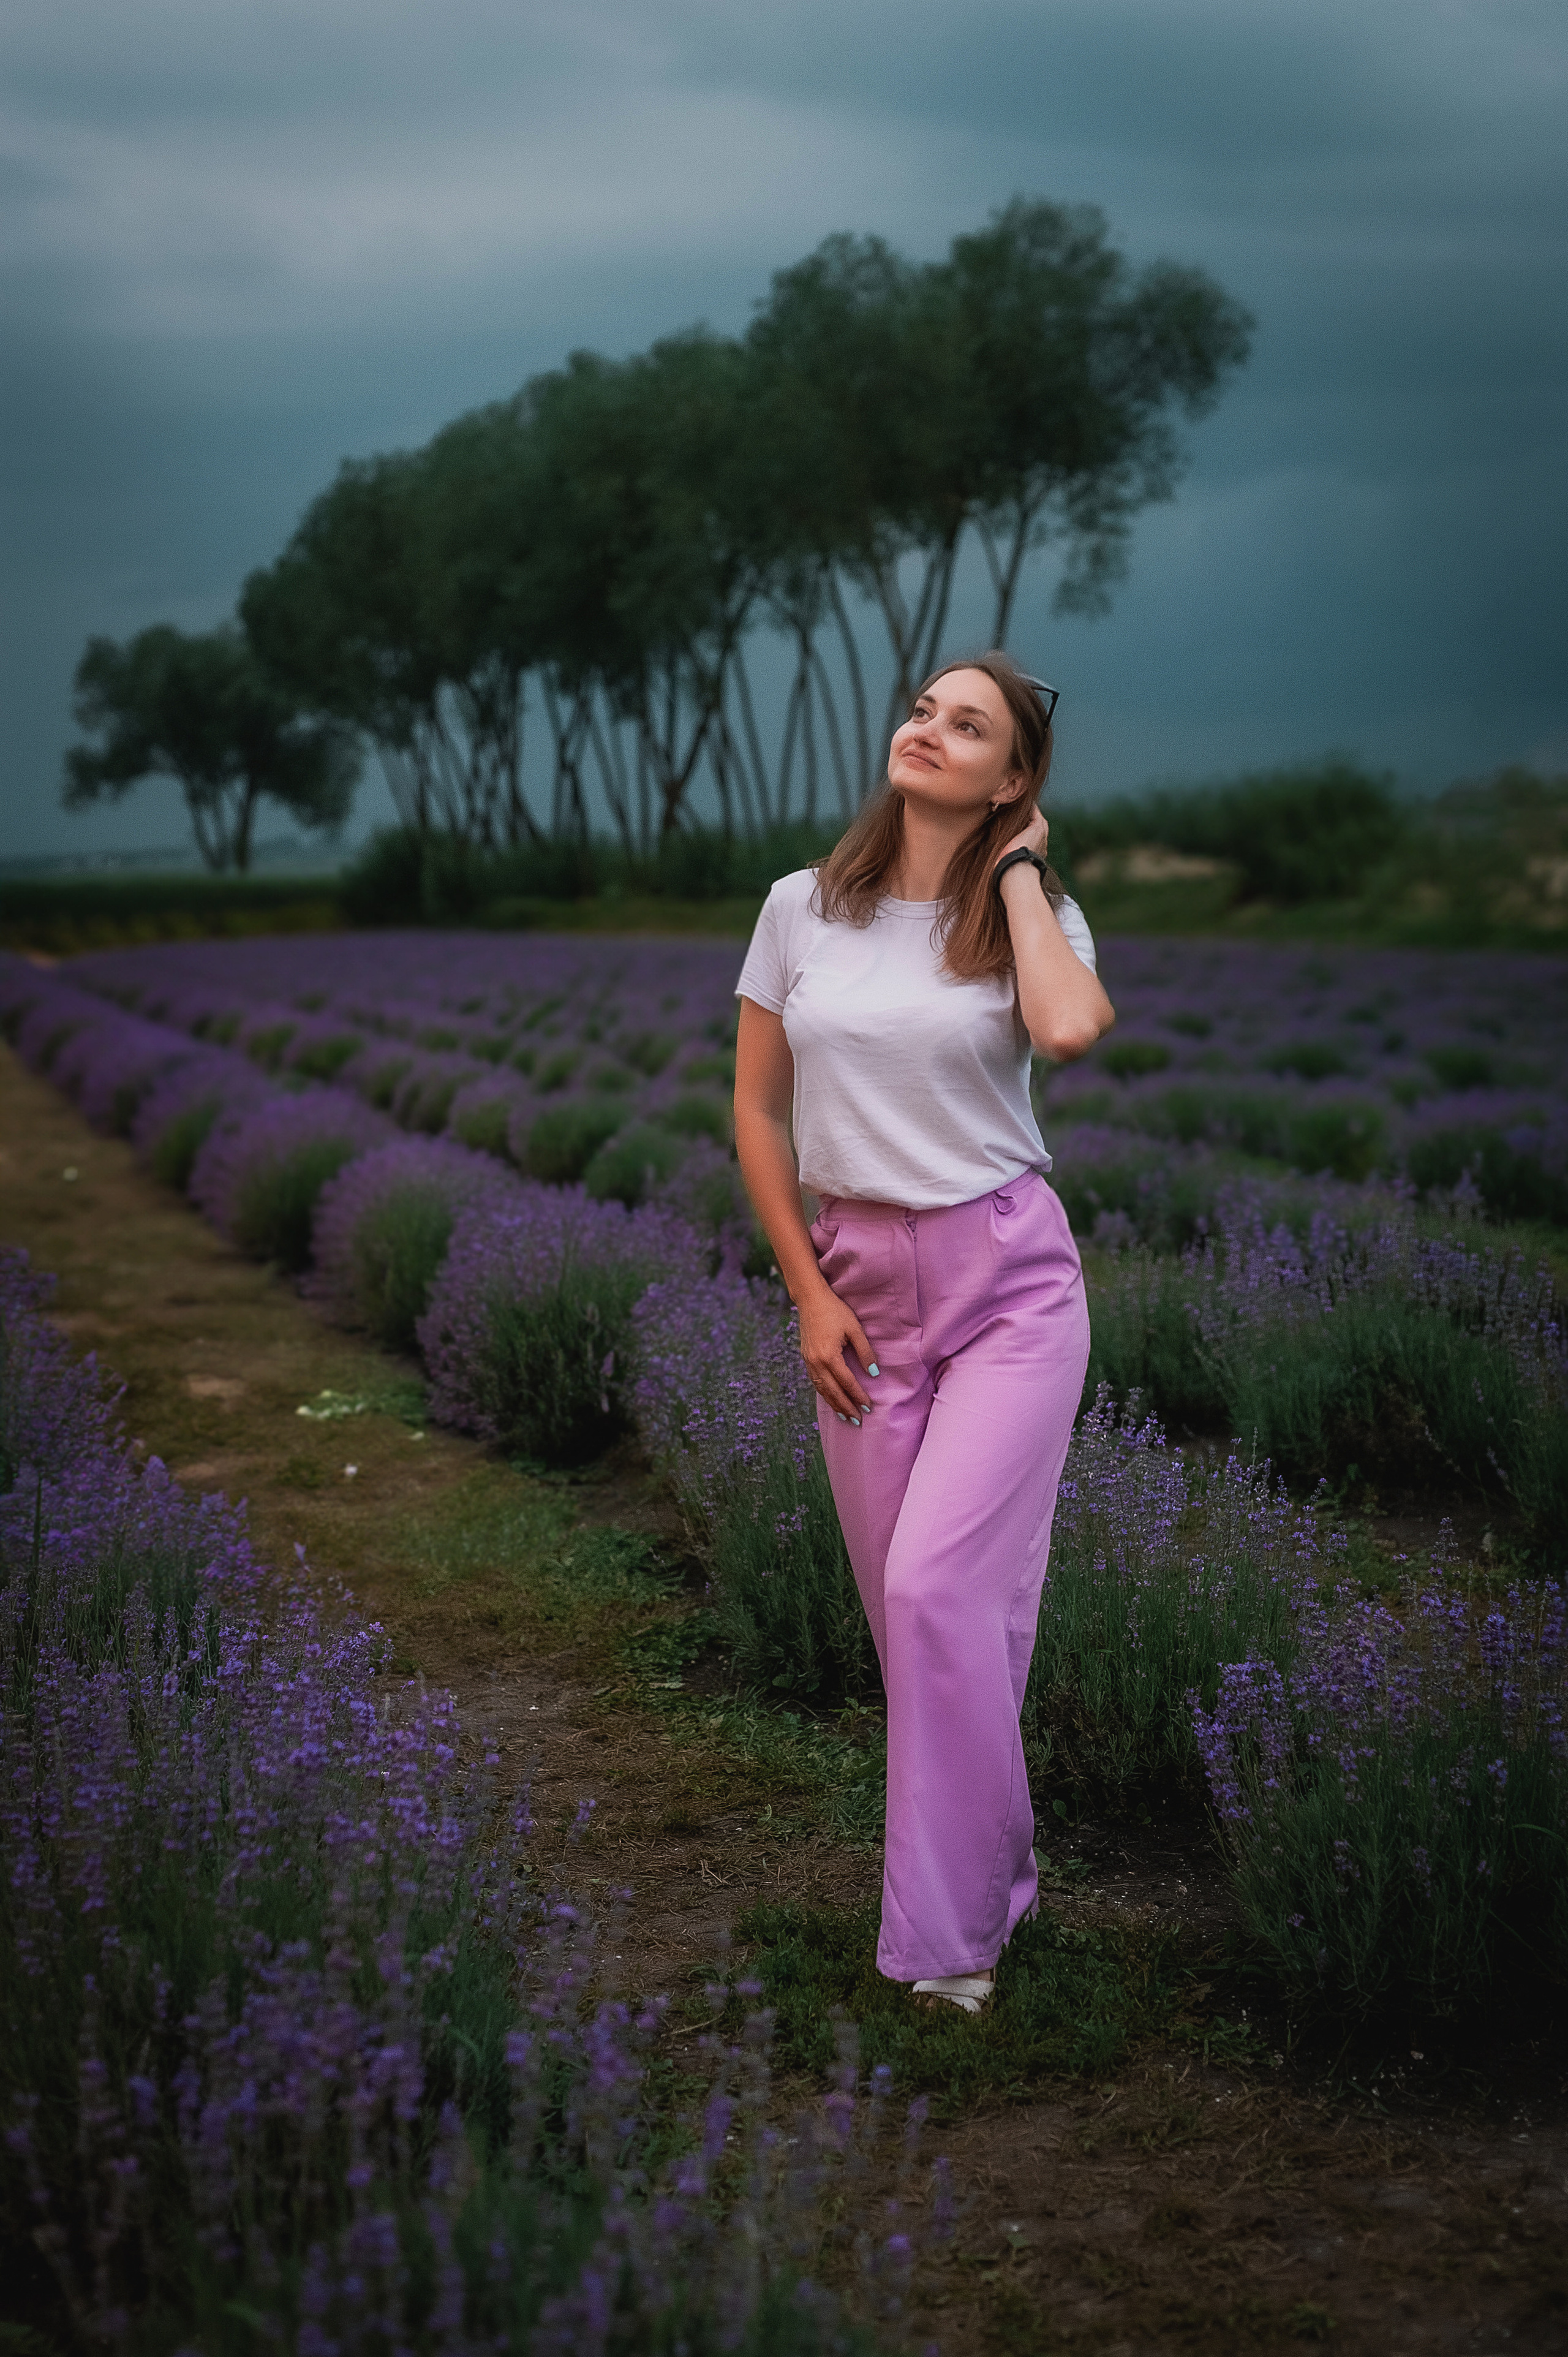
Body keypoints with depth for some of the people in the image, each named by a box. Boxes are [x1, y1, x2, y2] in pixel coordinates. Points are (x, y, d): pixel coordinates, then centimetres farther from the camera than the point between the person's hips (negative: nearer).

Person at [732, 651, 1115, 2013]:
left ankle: (951, 1931, -1)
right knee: (906, 1601, 6)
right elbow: (757, 1111, 8)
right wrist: (809, 1293, 1)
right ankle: (991, 1876, 25)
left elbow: (1071, 1031, -26)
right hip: (861, 1286, 3)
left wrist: (1018, 868, -12)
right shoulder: (803, 910, 3)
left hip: (1009, 1281, -3)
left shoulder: (1035, 915, -2)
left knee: (939, 1585, -13)